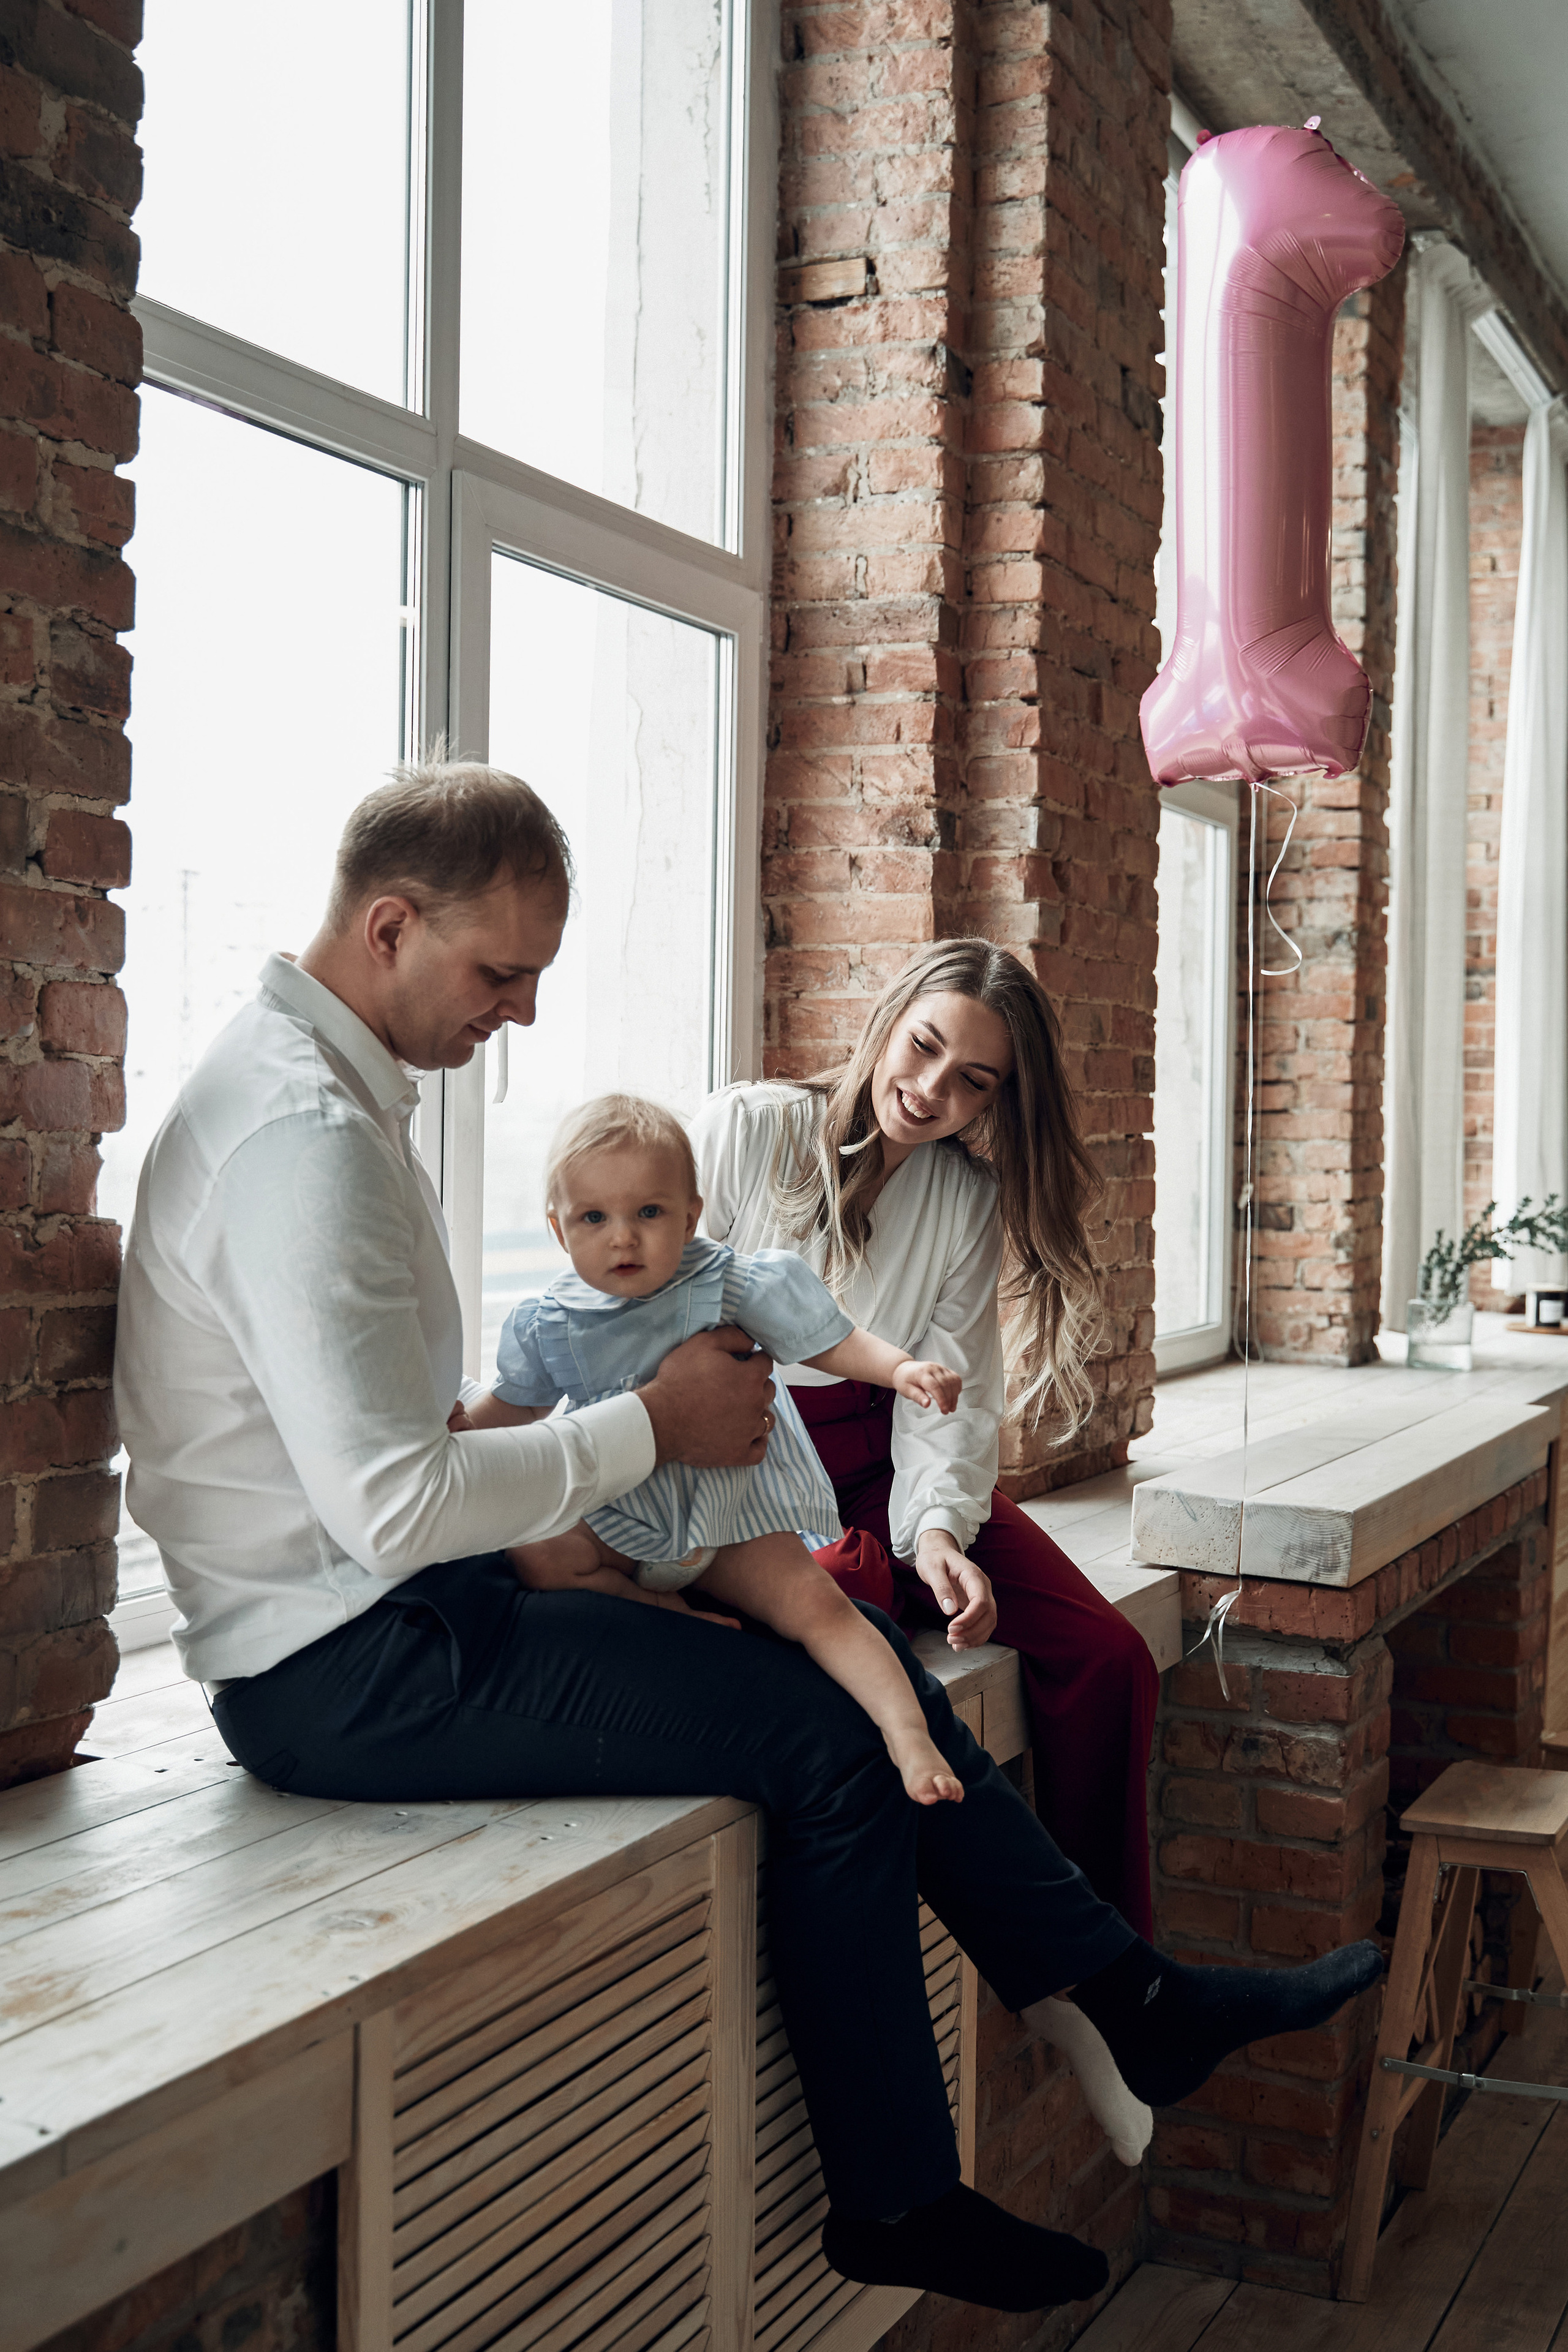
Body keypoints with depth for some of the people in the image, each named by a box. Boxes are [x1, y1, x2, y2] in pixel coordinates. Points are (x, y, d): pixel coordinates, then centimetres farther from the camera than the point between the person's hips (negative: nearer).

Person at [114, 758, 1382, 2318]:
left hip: (390, 1604, 10)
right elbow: (392, 1507, -27)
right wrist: (654, 1425, -15)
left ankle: (1135, 2001, 14)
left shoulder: (332, 1089, 11)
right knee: (826, 1735, -12)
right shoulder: (301, 1133, -22)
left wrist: (571, 1430, 4)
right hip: (343, 1670, -10)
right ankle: (897, 2205, 6)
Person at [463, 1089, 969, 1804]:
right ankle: (665, 1609, -17)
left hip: (728, 1511, -2)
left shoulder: (727, 1288, -10)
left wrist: (901, 1368, -23)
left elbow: (827, 1341, -6)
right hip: (614, 1519, 3)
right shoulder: (548, 1323, -3)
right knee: (530, 1555, -24)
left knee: (815, 1602, -21)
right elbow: (519, 1403, 16)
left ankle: (908, 1734, -26)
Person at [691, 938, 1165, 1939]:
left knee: (1110, 1657, -14)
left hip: (888, 1469, 4)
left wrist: (939, 1527, -17)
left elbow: (953, 1393, 2)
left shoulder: (971, 1198, 7)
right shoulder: (743, 1129, -4)